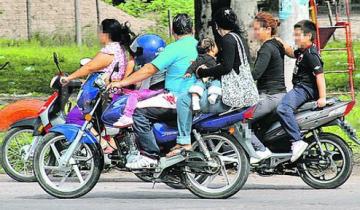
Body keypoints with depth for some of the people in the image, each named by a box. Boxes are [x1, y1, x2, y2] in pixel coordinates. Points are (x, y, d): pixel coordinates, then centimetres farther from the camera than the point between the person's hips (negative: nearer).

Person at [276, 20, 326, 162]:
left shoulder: (311, 54, -16)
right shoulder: (302, 52, 16)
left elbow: (319, 75, -23)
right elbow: (291, 53, 37)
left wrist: (322, 97, -28)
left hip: (305, 89, -11)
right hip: (300, 88, 11)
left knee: (283, 109, -33)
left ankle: (298, 141, -39)